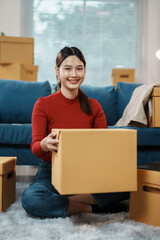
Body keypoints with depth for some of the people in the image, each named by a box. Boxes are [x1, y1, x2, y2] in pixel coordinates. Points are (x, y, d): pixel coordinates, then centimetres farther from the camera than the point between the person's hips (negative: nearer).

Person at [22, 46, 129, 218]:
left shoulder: (94, 106, 3)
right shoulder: (43, 105, -6)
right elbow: (35, 147, -11)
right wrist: (45, 145, -36)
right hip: (51, 172, -1)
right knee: (29, 198, -35)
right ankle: (91, 207, -18)